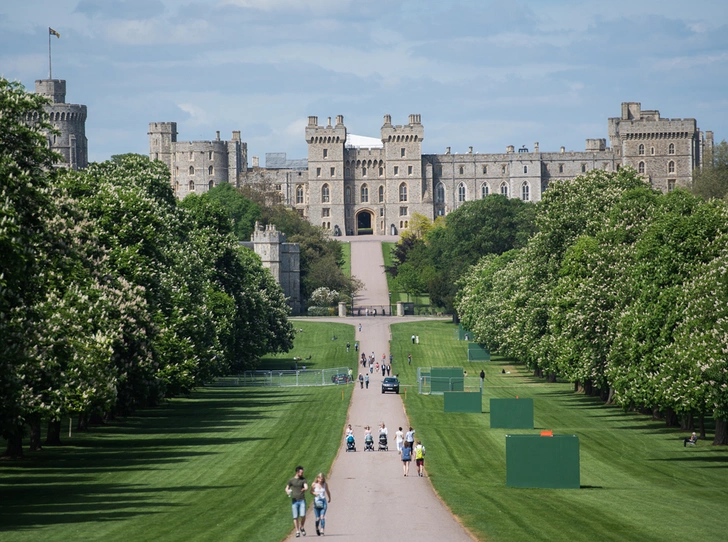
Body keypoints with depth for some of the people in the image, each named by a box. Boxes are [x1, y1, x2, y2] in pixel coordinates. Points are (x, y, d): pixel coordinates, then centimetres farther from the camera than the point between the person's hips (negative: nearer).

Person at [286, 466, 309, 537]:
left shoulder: (303, 480, 5)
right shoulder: (291, 480, 6)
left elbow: (306, 487, -9)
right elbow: (287, 488, 13)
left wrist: (304, 489, -34)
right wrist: (287, 492, -11)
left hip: (302, 500, 0)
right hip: (294, 501, 0)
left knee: (303, 515, -10)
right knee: (295, 517, -1)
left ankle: (301, 527, 16)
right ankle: (297, 531, 6)